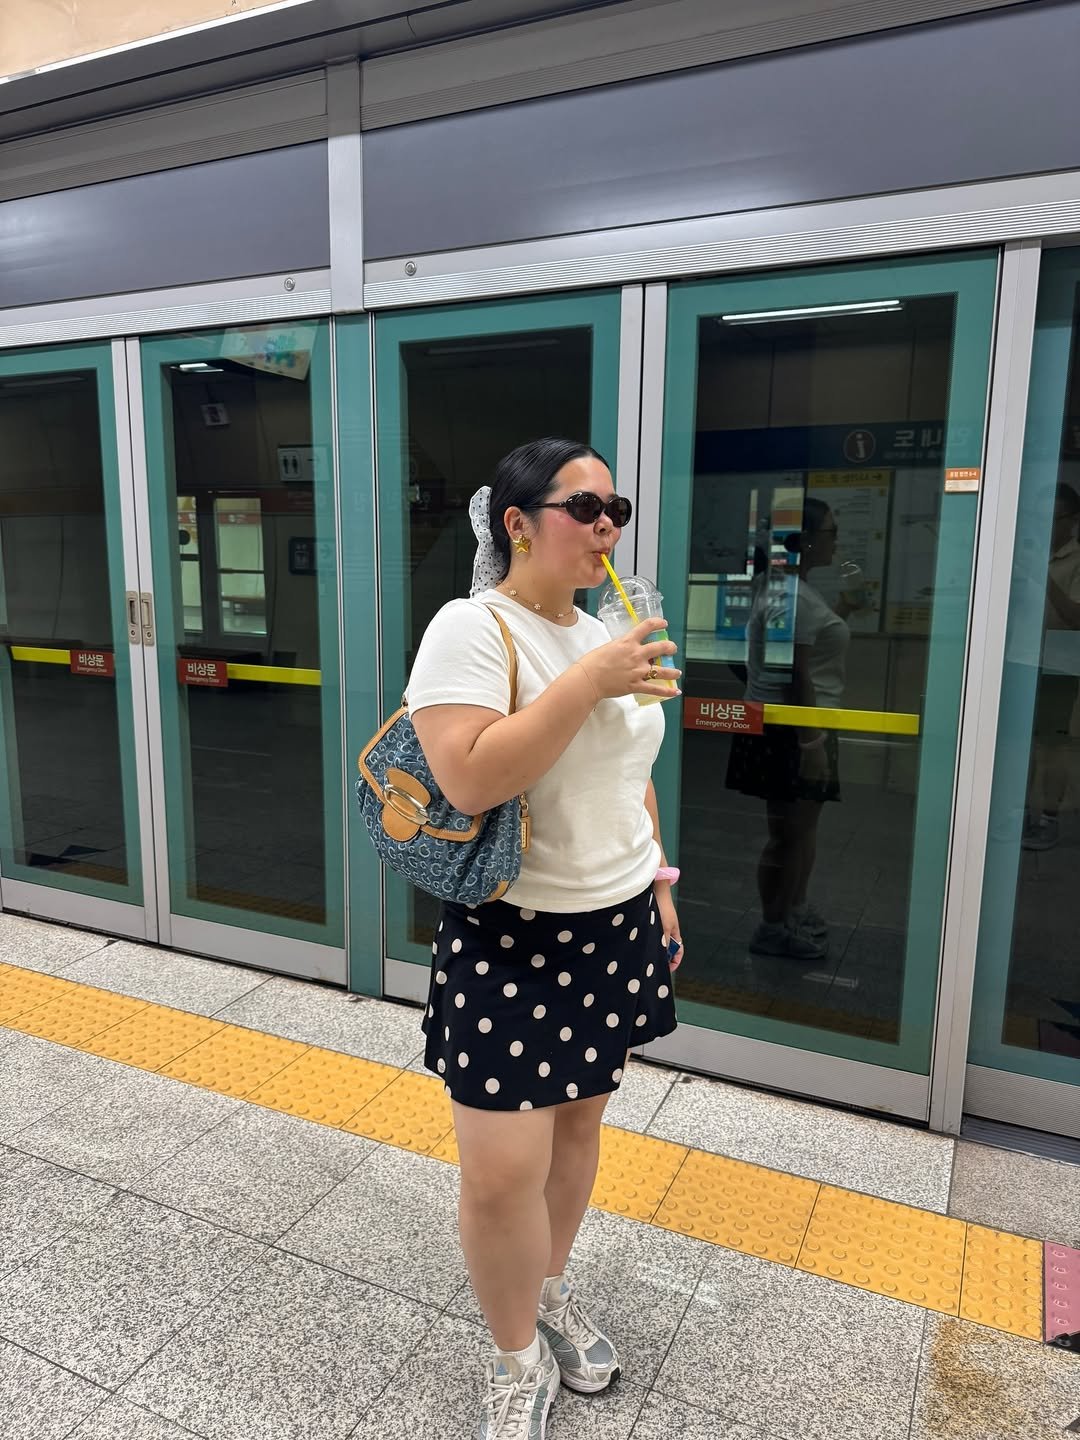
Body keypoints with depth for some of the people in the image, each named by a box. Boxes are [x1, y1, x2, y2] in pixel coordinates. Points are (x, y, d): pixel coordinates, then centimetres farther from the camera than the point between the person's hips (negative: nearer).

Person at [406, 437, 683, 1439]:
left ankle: (552, 1293, 44)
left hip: (614, 928, 7)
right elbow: (470, 780, -28)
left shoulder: (602, 634, 8)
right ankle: (518, 1359, 27)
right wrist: (589, 682, -26)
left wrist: (657, 883, 17)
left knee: (578, 1124, 19)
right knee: (503, 1174, -1)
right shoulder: (471, 628, -14)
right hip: (509, 941, -6)